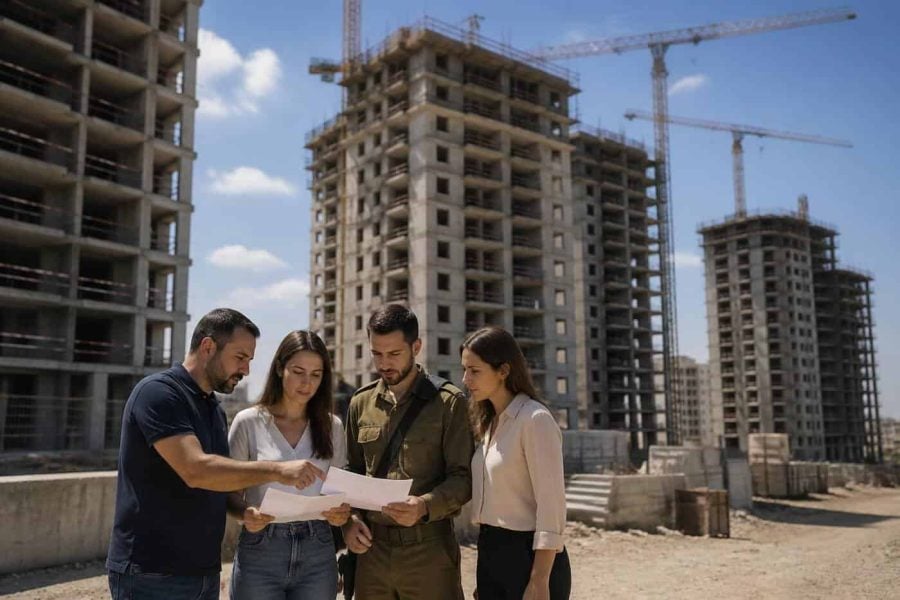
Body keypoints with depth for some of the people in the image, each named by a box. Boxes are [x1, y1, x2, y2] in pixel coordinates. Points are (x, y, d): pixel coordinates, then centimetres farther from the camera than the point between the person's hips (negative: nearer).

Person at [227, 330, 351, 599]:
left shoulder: (332, 426, 5)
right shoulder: (249, 422, -3)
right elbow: (229, 492, -1)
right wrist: (245, 514, -21)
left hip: (318, 553, 3)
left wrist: (342, 512, -11)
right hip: (260, 551, -2)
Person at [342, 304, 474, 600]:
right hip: (372, 547, 4)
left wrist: (425, 506, -23)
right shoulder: (361, 403, 9)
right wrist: (350, 519, -1)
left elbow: (463, 477, -6)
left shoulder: (448, 402, -4)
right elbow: (352, 471, 15)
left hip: (428, 550, -4)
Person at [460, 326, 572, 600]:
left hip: (528, 554, -8)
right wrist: (484, 571, 14)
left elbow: (551, 507, -18)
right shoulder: (490, 422, 10)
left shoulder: (535, 419, -15)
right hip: (490, 552, 8)